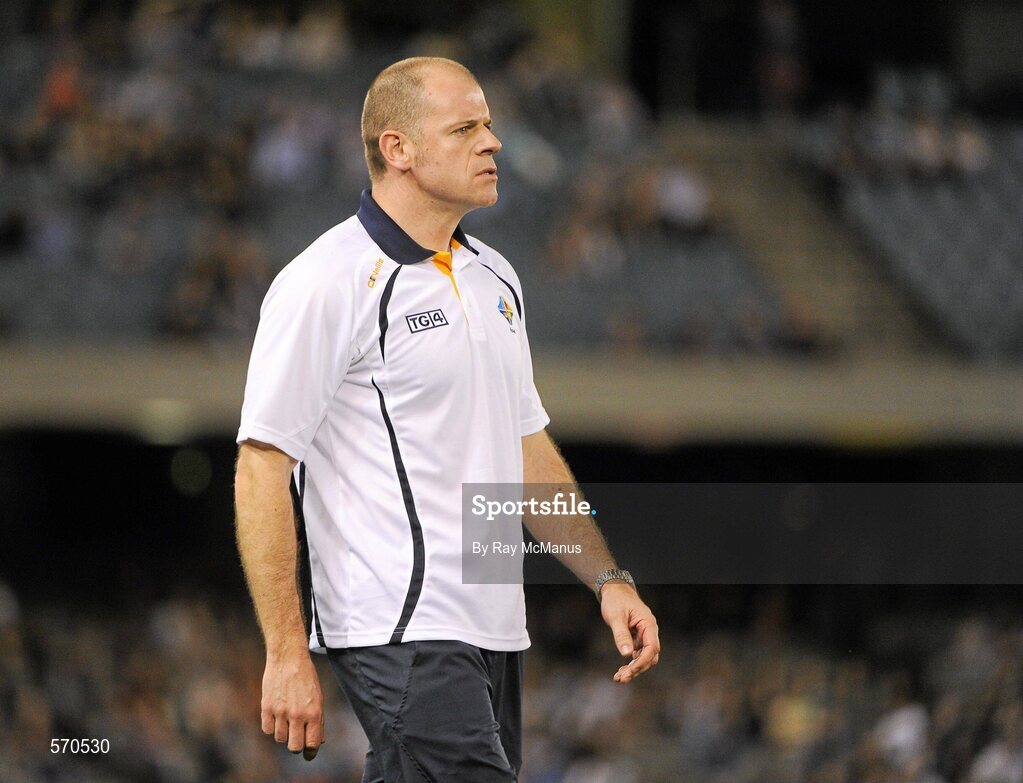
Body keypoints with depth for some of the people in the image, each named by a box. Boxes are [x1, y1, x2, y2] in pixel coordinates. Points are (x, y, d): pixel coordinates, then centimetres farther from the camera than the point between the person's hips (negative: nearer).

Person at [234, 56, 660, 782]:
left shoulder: (494, 277, 17)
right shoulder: (328, 284, -10)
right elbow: (262, 466, -12)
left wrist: (609, 579, 15)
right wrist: (286, 654, -17)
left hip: (492, 632, 8)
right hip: (400, 633, -8)